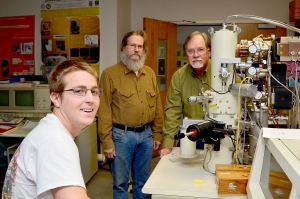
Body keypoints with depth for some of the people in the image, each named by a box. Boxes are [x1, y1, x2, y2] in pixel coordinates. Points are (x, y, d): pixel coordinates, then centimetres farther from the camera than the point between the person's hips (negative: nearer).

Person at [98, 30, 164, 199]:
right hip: (121, 135, -4)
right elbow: (104, 110, -9)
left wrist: (157, 134, 10)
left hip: (146, 134, 4)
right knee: (120, 182, 8)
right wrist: (107, 141, -11)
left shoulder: (150, 74, 9)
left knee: (143, 181, 17)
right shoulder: (110, 73, -6)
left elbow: (157, 106, 12)